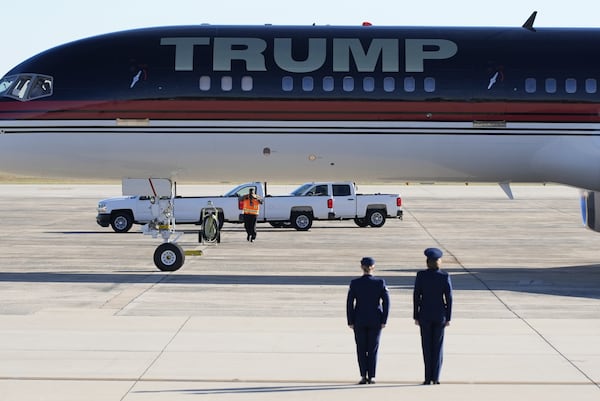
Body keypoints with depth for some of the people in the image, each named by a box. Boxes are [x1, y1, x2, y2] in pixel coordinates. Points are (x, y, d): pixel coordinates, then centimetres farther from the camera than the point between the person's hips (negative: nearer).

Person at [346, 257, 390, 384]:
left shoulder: (354, 283, -6)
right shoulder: (380, 283, -5)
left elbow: (349, 303, -6)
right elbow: (386, 302, -7)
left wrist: (350, 321, 0)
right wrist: (384, 320, -2)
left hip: (359, 320, 0)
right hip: (375, 320, 0)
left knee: (361, 349, 8)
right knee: (373, 349, 7)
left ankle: (363, 376, 4)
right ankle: (371, 377, 6)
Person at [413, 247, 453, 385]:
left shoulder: (421, 275, -6)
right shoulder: (445, 277, -6)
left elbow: (416, 296, -5)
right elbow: (448, 298, -5)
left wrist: (416, 316, 2)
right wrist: (448, 317, 2)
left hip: (425, 314, 0)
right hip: (440, 315, 0)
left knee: (427, 346, 5)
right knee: (438, 346, 6)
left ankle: (428, 378, 3)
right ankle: (435, 378, 4)